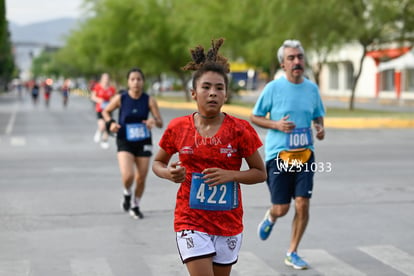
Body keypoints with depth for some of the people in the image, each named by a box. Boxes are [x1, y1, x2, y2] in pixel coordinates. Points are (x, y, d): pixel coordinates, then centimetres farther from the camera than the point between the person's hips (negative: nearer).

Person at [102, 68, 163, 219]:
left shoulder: (149, 100, -8)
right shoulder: (120, 98, -8)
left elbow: (160, 122, -7)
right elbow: (105, 111, 8)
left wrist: (154, 121, -30)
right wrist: (111, 123, -11)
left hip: (143, 142, 2)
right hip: (125, 142, -2)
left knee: (141, 178, 8)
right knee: (128, 175, -20)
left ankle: (135, 206, 34)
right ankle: (127, 194, 17)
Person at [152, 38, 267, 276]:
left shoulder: (240, 130, -7)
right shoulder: (178, 128, -5)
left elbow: (261, 173, -1)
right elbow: (158, 163, 10)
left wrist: (230, 175, -18)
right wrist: (169, 173, -12)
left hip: (228, 221, 1)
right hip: (191, 220, -1)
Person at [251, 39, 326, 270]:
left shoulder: (312, 88, 6)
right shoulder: (273, 88, -5)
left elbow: (318, 116, 19)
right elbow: (255, 117, 2)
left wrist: (321, 129, -3)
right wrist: (277, 125, -15)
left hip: (305, 154, 3)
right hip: (278, 155, -3)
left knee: (303, 204, -5)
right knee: (281, 209, -2)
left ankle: (292, 253, 12)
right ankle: (270, 217, 37)